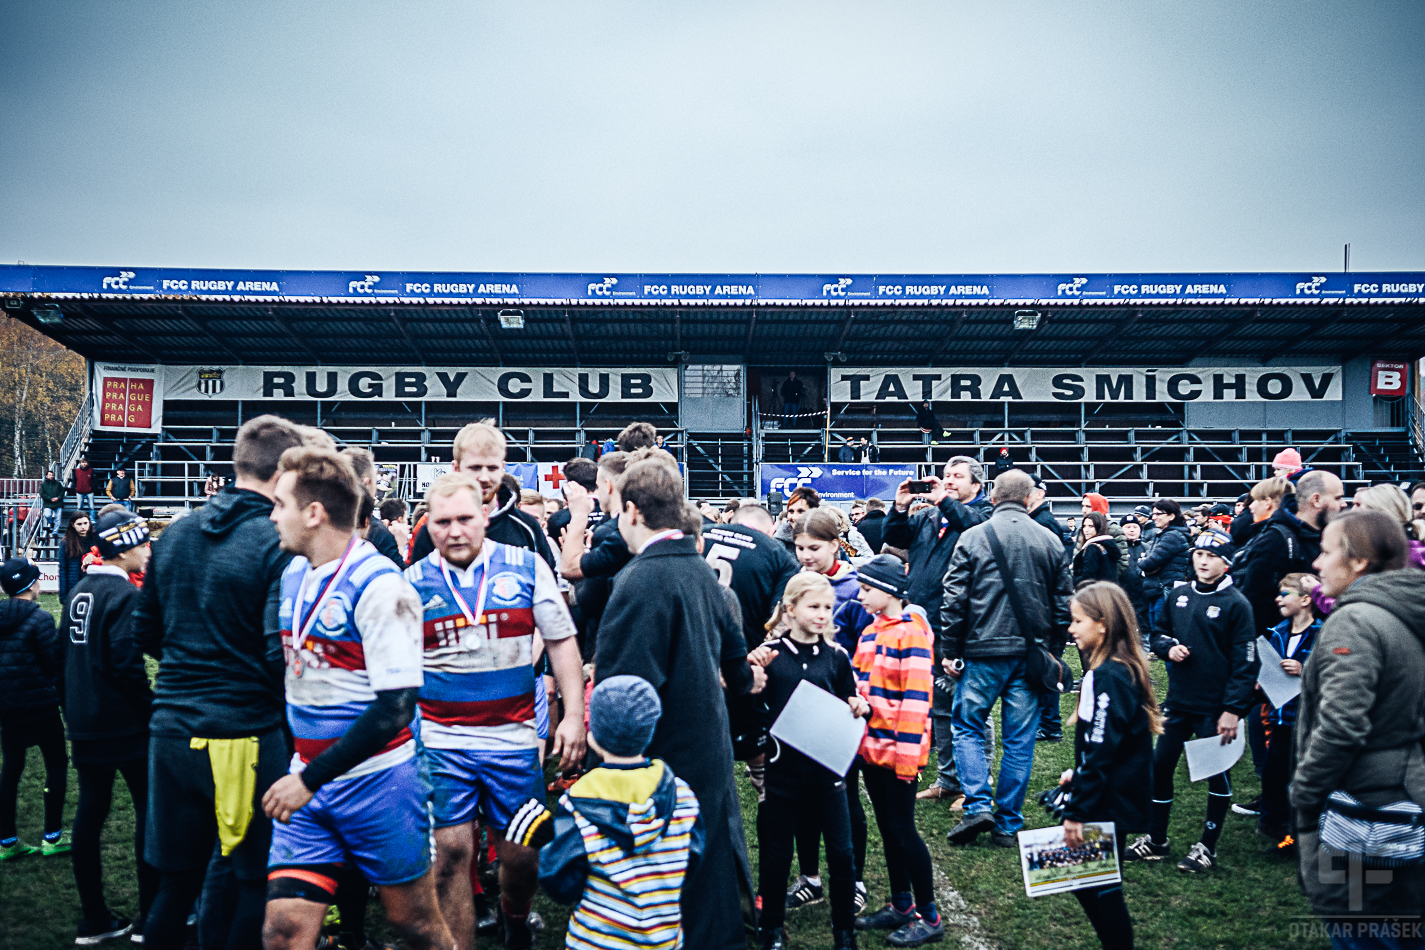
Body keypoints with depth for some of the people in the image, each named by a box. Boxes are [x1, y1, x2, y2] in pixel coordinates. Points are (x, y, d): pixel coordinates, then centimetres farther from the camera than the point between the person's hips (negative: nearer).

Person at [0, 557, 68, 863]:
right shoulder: (39, 618, -16)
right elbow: (56, 662, -15)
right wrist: (60, 689, 3)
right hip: (39, 701, -6)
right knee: (56, 762, 7)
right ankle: (52, 836, 9)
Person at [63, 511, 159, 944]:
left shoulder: (77, 592, 11)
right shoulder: (124, 595, -15)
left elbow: (68, 654, 17)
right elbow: (126, 662, -22)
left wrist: (74, 710, 22)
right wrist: (151, 707, -12)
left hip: (84, 725, 8)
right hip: (125, 725, -8)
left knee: (89, 814, 10)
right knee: (150, 810, 1)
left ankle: (94, 920, 17)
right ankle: (151, 916, 6)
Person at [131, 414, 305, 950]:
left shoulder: (173, 535, 6)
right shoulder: (277, 545, -15)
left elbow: (145, 632, 15)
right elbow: (280, 653, -21)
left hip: (171, 731, 6)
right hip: (248, 735, -6)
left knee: (176, 882, 18)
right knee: (256, 884, 9)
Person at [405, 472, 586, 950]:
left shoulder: (527, 567, -1)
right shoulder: (413, 582, 1)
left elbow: (561, 642, 5)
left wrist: (573, 714, -1)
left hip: (514, 737, 0)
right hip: (440, 741, 0)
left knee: (523, 855, 8)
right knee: (450, 855, 0)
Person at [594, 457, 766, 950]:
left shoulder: (641, 581, -21)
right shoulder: (701, 569, 6)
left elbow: (623, 688, -27)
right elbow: (731, 644, 22)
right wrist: (743, 680, 42)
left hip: (665, 762, -8)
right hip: (711, 756, 8)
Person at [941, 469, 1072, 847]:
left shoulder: (973, 537, -3)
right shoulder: (1050, 542, 4)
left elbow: (955, 599, -5)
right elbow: (1064, 603, 8)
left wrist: (950, 651, 2)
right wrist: (1053, 653, 16)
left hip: (983, 651, -2)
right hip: (1032, 653, 2)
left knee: (967, 726, 11)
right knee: (1020, 739, 7)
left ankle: (978, 806, -2)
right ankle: (1008, 823, 12)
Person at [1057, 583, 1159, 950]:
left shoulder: (1109, 677, -23)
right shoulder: (1120, 669, 8)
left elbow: (1101, 752, -24)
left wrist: (1076, 811, -21)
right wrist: (1078, 775, 21)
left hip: (1108, 805, -10)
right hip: (1112, 799, 10)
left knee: (1102, 890, 3)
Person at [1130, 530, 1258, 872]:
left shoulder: (1235, 604, -11)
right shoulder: (1178, 595, 5)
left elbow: (1245, 662, -12)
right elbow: (1159, 632, 17)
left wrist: (1233, 709, -16)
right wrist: (1168, 647, -6)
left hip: (1216, 708, -5)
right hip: (1178, 702, 6)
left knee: (1217, 774, 7)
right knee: (1159, 766, 10)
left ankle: (1208, 846, 21)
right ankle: (1156, 839, 24)